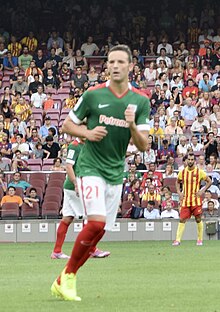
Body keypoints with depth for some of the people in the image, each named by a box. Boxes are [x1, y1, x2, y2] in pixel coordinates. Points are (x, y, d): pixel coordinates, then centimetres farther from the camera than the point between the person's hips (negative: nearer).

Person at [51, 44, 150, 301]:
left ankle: (63, 282, 17)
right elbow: (67, 125, 5)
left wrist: (132, 125, -18)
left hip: (116, 173, 5)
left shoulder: (141, 101, 3)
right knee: (97, 222, -22)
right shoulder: (93, 95, -5)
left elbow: (143, 146, 1)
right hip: (90, 167, -5)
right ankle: (68, 274, -5)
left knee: (99, 230, 5)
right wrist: (87, 133, -14)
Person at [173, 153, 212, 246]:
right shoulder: (182, 172, 5)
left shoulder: (199, 172, -3)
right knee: (182, 220, -4)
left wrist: (202, 191, -5)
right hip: (185, 200, 2)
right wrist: (179, 192, 6)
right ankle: (177, 240, -5)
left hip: (196, 200, -2)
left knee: (198, 219, 2)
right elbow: (177, 182, 22)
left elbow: (209, 181, 5)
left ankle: (200, 239, 13)